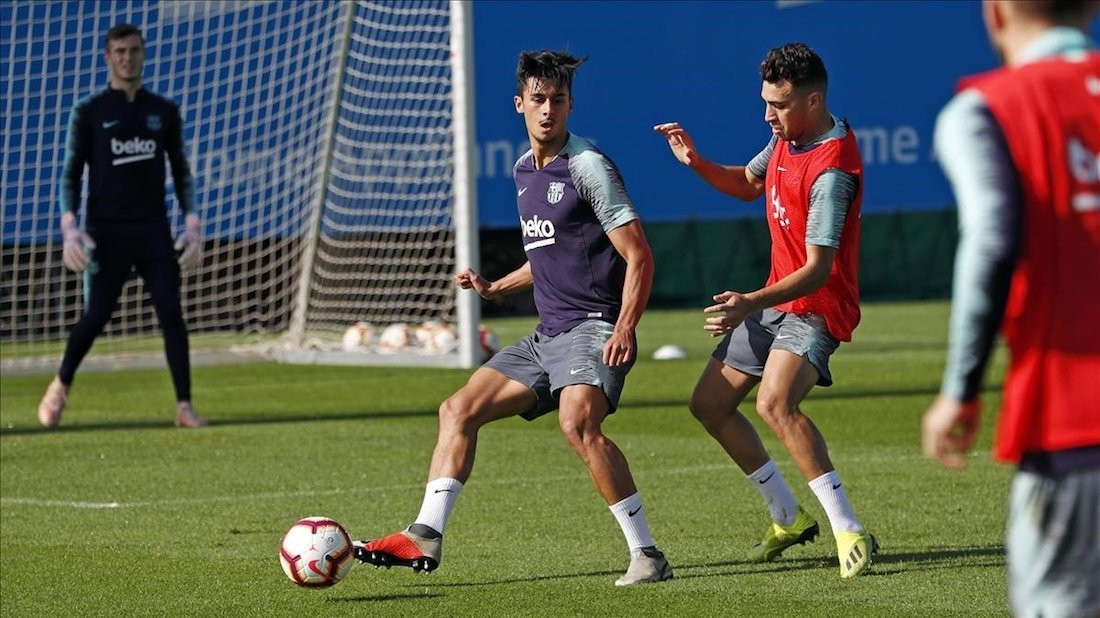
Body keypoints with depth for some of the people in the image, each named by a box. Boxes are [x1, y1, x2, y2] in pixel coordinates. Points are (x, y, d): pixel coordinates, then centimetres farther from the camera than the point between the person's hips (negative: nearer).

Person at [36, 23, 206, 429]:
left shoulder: (164, 112, 10)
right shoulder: (89, 113, 2)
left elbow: (181, 172, 15)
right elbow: (70, 175, 2)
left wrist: (192, 224, 3)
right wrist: (69, 228, -11)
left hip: (154, 230, 2)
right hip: (106, 232, -2)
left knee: (171, 313, -9)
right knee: (95, 317, -5)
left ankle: (184, 406, -7)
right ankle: (60, 386, 21)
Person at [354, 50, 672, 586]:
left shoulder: (587, 166, -9)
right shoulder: (524, 171, 16)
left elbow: (638, 256, -13)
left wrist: (624, 329, -25)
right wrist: (495, 287, 18)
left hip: (593, 327, -9)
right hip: (547, 335, 9)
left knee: (577, 424, -31)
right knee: (459, 409, 4)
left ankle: (647, 555, -26)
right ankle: (426, 537, 3)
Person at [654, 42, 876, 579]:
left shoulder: (832, 169, -26)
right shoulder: (786, 137, 2)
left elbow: (818, 270, -30)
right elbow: (748, 184, 23)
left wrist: (752, 303, -42)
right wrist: (697, 163, 4)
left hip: (815, 307, -10)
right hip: (775, 299, 10)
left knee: (775, 403, -33)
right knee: (709, 404, 13)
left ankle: (850, 534, -31)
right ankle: (788, 519, 26)